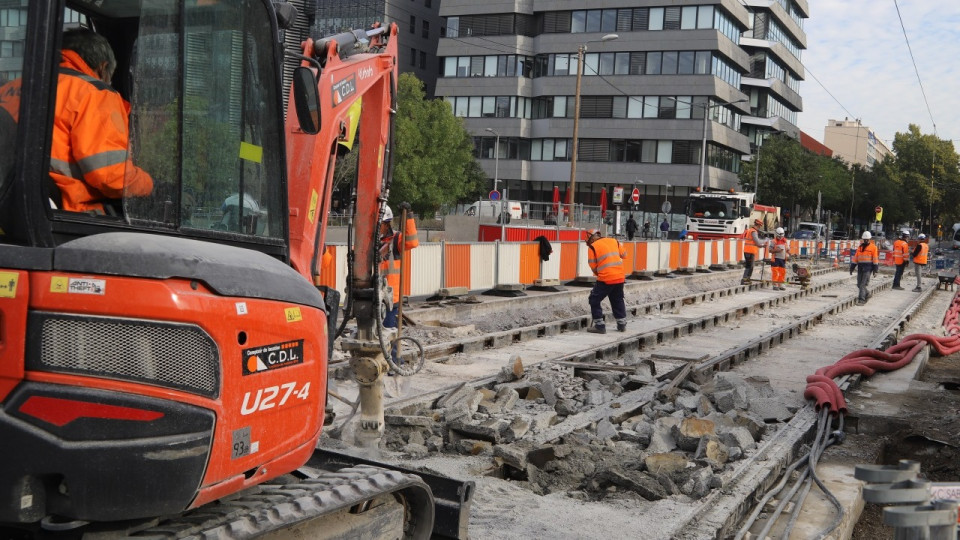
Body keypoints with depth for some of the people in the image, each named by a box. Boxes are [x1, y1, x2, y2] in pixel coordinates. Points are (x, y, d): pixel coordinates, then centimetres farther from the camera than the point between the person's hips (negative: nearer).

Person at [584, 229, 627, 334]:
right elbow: (624, 254, 20)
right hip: (620, 277, 6)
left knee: (594, 300, 6)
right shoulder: (613, 241, 10)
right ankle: (622, 324, 27)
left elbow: (593, 266, -3)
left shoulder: (593, 247, -5)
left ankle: (599, 325, 3)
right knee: (618, 300, 22)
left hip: (605, 279, -6)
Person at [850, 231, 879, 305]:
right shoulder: (860, 247, 13)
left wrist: (875, 270, -8)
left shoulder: (873, 247, -1)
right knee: (859, 284, 9)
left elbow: (875, 259, -4)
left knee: (863, 284, -12)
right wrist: (852, 268, 11)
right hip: (860, 268, 6)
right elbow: (855, 258, 15)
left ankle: (861, 300, -10)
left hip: (868, 268, -6)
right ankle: (867, 294, 33)